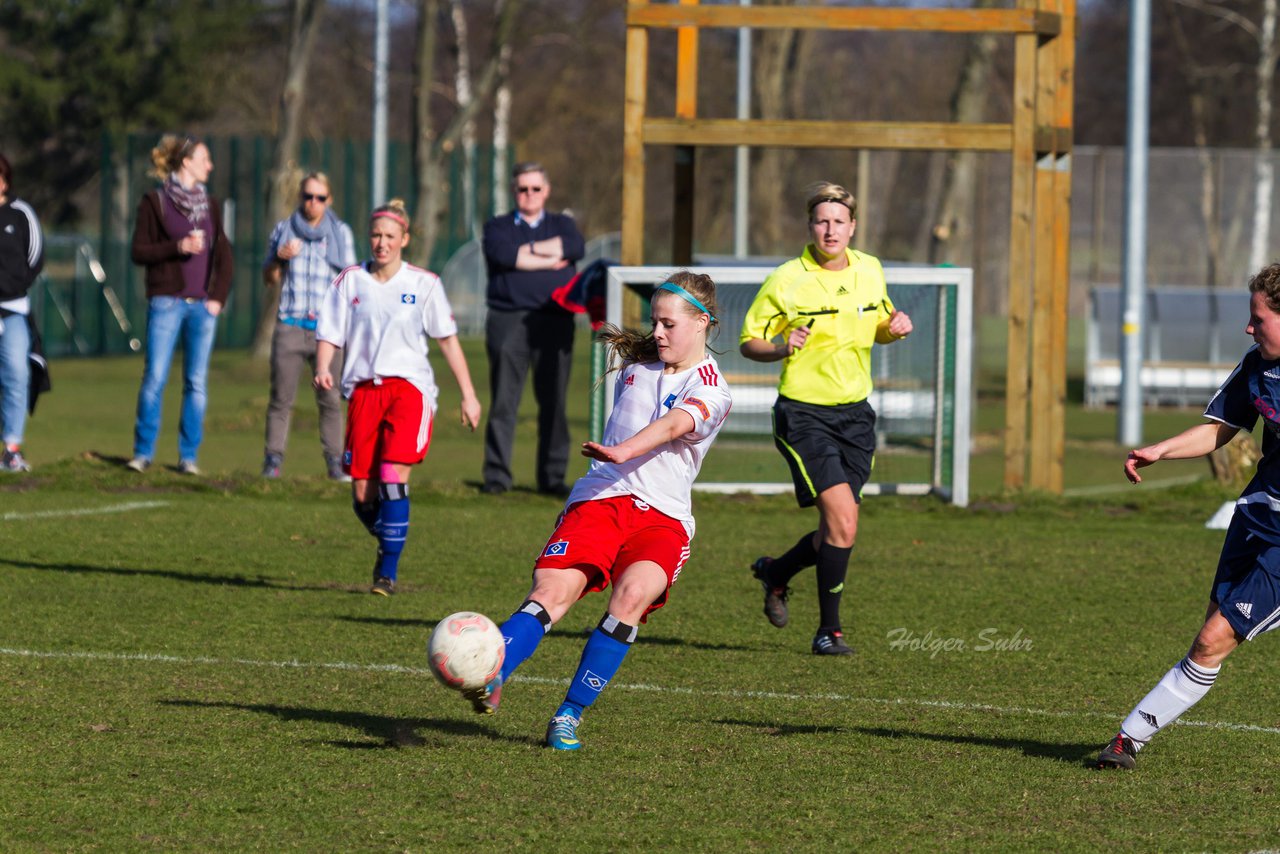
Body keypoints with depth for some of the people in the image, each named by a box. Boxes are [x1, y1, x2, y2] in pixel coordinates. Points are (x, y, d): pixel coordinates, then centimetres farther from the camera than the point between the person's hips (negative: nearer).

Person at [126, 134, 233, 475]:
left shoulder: (210, 204, 13)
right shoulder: (154, 202, 1)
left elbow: (223, 254, 13)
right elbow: (139, 251, -2)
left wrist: (218, 297, 1)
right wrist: (178, 247, -16)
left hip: (203, 304, 4)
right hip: (166, 302, -4)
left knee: (197, 382, 2)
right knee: (154, 378, -6)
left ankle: (188, 456, 7)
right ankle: (143, 452, 3)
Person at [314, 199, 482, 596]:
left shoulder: (423, 284, 3)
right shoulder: (350, 281, 7)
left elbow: (447, 339, 7)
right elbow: (329, 334, 7)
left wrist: (468, 395, 5)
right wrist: (323, 369, -14)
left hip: (409, 387, -2)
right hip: (364, 389, 2)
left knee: (394, 476, -19)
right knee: (363, 494, 0)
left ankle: (388, 571, -12)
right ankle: (388, 542, 30)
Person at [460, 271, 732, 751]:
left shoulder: (710, 391, -2)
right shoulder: (636, 362, 17)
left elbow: (674, 424, -23)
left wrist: (623, 451, -39)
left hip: (662, 517, -3)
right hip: (598, 500, 3)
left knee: (633, 593, -31)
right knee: (553, 589, -23)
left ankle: (570, 715, -23)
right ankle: (487, 681, -42)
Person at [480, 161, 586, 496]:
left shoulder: (562, 225, 19)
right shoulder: (498, 227, 14)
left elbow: (576, 248, -5)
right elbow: (502, 254, -9)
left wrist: (527, 250, -8)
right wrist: (548, 259, -7)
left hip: (554, 321, 1)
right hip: (508, 320, -1)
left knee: (554, 402, 0)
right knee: (503, 402, -6)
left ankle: (553, 477, 4)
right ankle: (496, 476, -2)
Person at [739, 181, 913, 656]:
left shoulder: (870, 271, 6)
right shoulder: (786, 281, -10)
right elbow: (749, 341, -3)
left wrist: (895, 328, -2)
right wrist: (780, 349, -24)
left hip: (854, 412, 6)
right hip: (804, 414, -6)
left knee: (838, 529, 5)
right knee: (843, 516, -18)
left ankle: (776, 573, 36)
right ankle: (829, 631, -4)